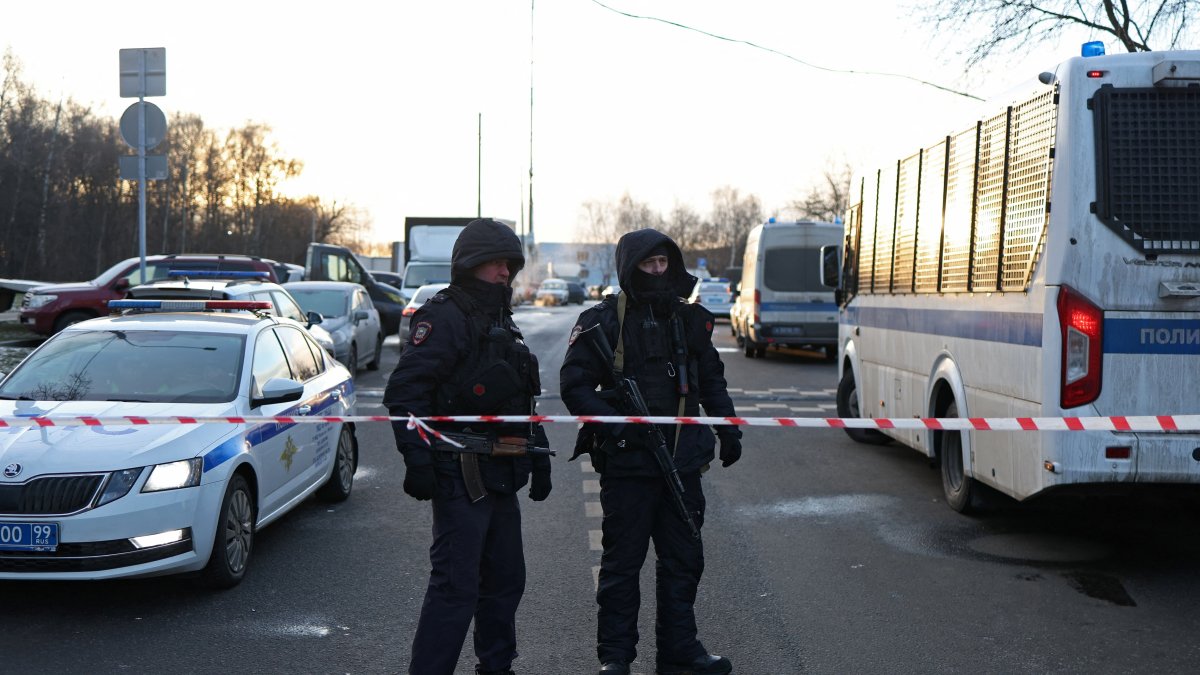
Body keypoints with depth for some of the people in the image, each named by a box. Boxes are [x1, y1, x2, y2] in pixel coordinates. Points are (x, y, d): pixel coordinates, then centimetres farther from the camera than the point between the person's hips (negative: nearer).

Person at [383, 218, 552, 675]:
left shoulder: (501, 322, 19)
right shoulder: (445, 317, -11)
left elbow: (521, 400, 27)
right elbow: (404, 390, -20)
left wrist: (538, 456, 24)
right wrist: (417, 457, -25)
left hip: (501, 477, 10)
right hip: (461, 477, -9)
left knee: (506, 578, 17)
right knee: (456, 583, -9)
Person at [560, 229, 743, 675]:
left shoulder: (690, 319, 11)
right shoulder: (603, 321, -4)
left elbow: (711, 379, 22)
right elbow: (574, 385, -6)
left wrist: (728, 428, 15)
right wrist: (615, 422, -19)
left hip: (683, 460, 5)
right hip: (626, 461, -4)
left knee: (683, 558, 10)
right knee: (622, 562, 4)